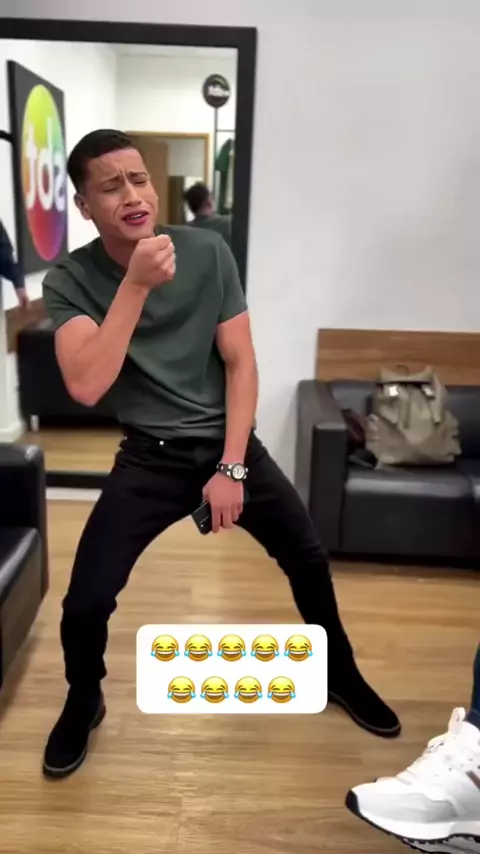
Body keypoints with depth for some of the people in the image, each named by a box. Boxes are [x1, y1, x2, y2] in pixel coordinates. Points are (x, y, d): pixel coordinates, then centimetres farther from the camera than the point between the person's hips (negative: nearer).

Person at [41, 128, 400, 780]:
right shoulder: (70, 281, -11)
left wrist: (232, 467, -12)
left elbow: (241, 363, -6)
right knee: (86, 601, -8)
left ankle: (341, 675, 37)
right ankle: (83, 704, 26)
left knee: (308, 559, 8)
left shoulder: (208, 252, -8)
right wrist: (136, 284, -31)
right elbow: (86, 387, -26)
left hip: (229, 441, 2)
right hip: (149, 456, -1)